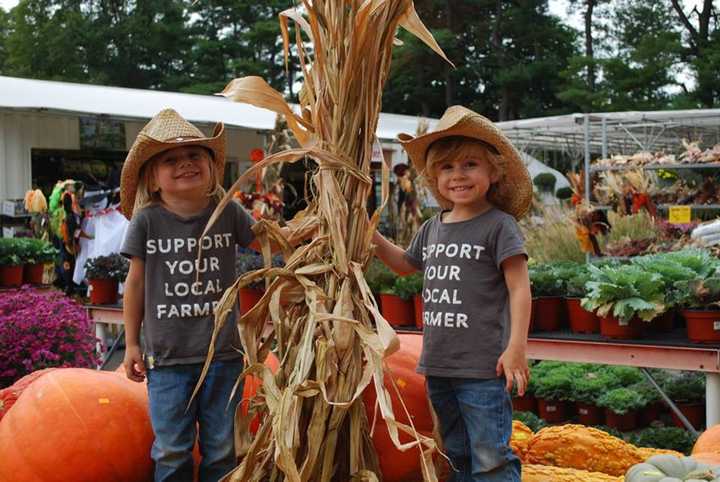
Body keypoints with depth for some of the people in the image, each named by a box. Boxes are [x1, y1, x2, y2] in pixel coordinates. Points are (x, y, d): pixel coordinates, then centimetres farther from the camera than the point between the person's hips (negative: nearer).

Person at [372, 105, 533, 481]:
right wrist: (374, 239, 18)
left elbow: (519, 289, -11)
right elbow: (405, 264, 31)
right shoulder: (432, 228, 11)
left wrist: (516, 347, -18)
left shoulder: (499, 226, -8)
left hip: (482, 368, -7)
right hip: (438, 366, 7)